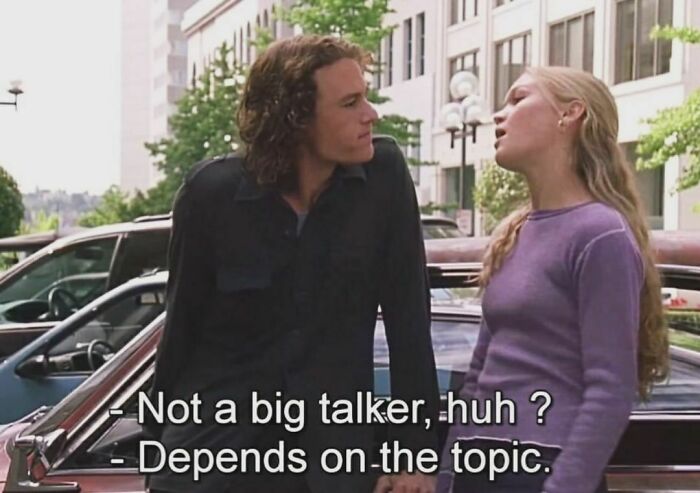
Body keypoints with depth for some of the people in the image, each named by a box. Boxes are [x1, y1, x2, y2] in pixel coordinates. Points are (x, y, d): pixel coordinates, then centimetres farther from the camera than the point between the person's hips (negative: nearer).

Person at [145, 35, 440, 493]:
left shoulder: (384, 174, -8)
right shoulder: (212, 191, -8)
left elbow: (408, 318, -6)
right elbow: (183, 325, 0)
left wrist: (416, 448, -7)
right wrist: (161, 438, 6)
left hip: (332, 450, 1)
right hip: (213, 442, 0)